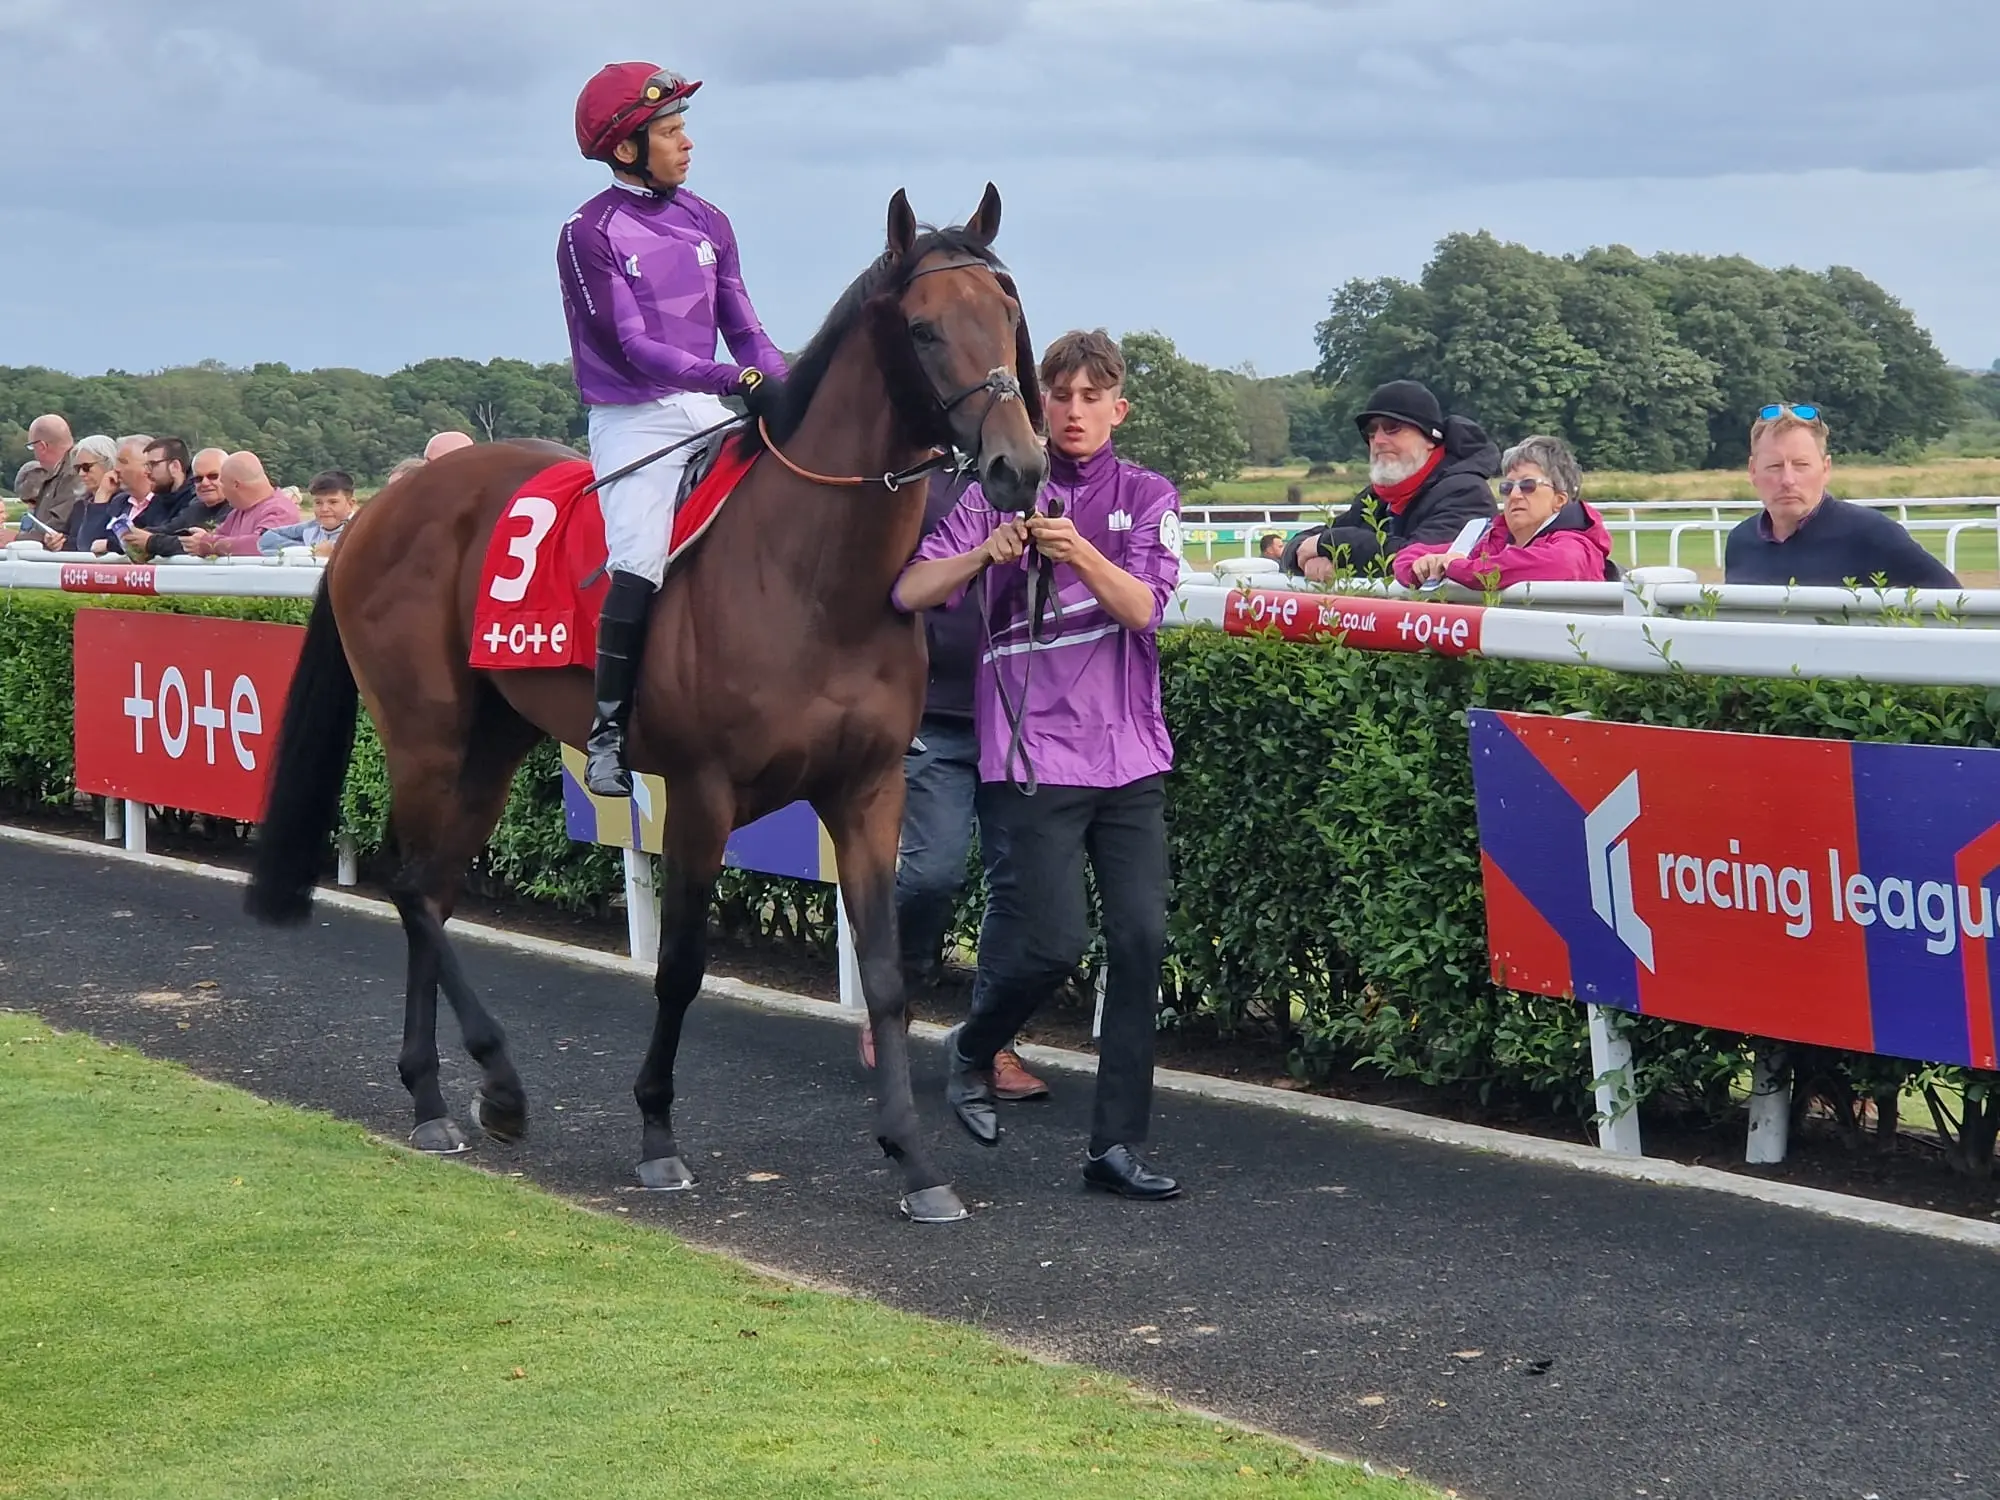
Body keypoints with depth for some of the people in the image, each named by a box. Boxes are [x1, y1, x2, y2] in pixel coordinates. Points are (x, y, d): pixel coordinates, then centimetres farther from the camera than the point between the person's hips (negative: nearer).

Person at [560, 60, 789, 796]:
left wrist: (786, 391, -8)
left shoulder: (706, 223, 12)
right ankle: (608, 729, -16)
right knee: (641, 558, -24)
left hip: (711, 411, 6)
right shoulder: (590, 234, -6)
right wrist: (739, 379, -24)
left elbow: (744, 331, 11)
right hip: (635, 417, -6)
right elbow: (634, 347, -14)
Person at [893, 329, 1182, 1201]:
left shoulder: (1147, 498, 8)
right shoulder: (998, 495, 4)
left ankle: (1116, 1144, 4)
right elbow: (909, 593, -5)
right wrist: (984, 554, -22)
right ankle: (972, 1051, 22)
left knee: (1141, 940, -4)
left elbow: (1142, 608, -7)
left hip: (1130, 757, 3)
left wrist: (1078, 552, -24)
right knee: (1050, 939, -10)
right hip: (1031, 755, -2)